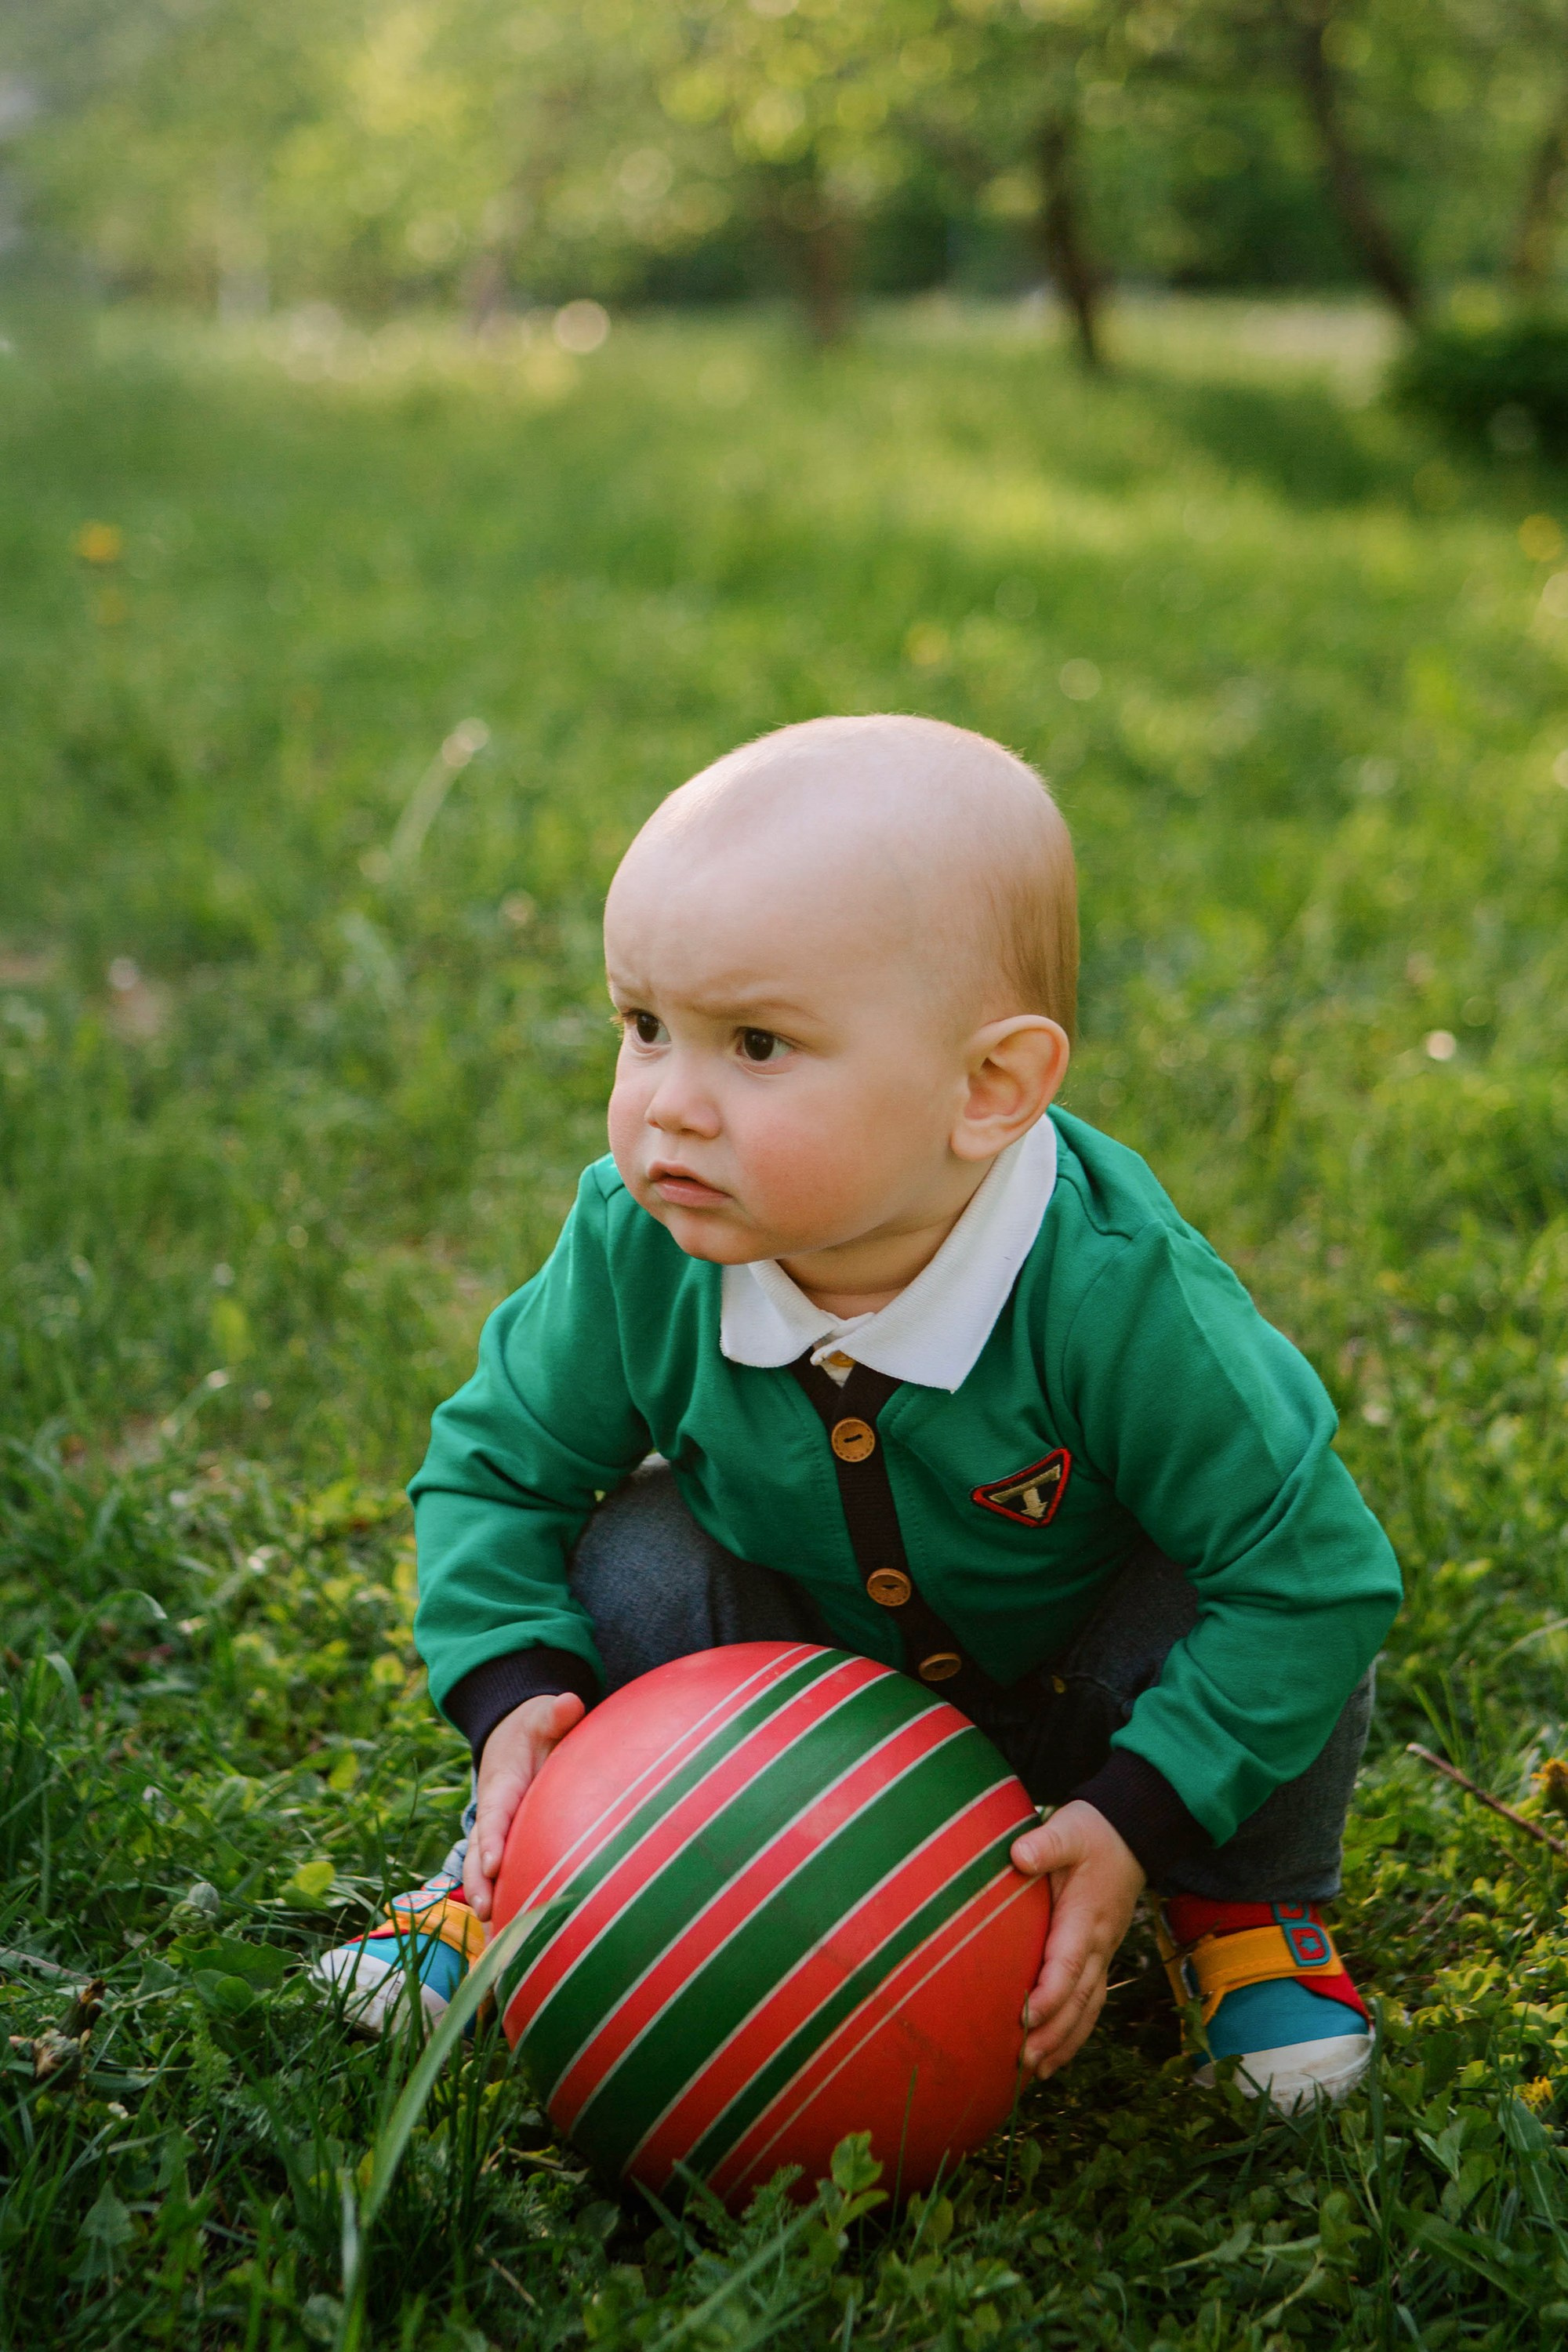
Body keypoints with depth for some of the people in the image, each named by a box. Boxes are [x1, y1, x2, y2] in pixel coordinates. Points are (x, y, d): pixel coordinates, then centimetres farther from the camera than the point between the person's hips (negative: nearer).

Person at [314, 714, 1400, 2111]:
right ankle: (527, 1867, 4)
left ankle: (1244, 1899, 2)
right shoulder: (638, 1247, -27)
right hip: (813, 1663, 2)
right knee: (639, 1563, -24)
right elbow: (496, 1462, -10)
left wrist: (1138, 1820, -33)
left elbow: (1317, 1572, -31)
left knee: (1267, 1605, -29)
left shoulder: (1115, 1294, -38)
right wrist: (514, 1692, -26)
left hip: (1067, 1696, -2)